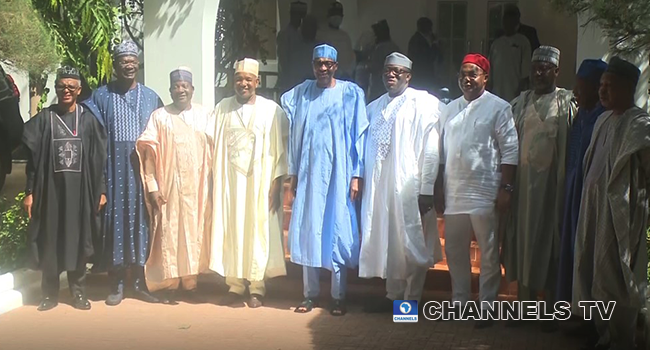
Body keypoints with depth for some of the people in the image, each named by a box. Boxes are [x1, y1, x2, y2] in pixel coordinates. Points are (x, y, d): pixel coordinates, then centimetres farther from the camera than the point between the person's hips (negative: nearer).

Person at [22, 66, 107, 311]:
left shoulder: (88, 119, 4)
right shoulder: (43, 119, 2)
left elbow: (99, 158, 4)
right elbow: (33, 157, 2)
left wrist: (101, 190, -1)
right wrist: (29, 191, -2)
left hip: (80, 188, 0)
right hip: (50, 188, 0)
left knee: (78, 239, 6)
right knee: (50, 242, 5)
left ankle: (79, 292, 17)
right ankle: (50, 293, 16)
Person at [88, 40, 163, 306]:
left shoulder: (151, 97, 10)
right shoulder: (101, 96, 6)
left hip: (142, 171, 1)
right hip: (113, 170, -1)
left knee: (140, 221, 3)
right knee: (116, 220, 0)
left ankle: (140, 283, 12)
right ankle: (117, 284, 9)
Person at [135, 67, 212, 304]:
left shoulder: (204, 115, 8)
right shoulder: (159, 116, 3)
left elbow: (212, 151, 6)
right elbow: (150, 153, -2)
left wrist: (212, 185, 1)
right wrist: (152, 186, -9)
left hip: (197, 187, 2)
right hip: (169, 187, -1)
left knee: (194, 234, 4)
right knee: (169, 234, 0)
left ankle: (190, 283, 14)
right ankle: (170, 285, 8)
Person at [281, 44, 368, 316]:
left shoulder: (351, 93, 1)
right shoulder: (301, 93, 9)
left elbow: (359, 135, 0)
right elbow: (294, 135, 11)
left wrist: (356, 175, -6)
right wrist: (293, 174, 8)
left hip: (338, 174, -3)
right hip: (308, 174, 3)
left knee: (338, 232, -1)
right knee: (307, 232, 4)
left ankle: (339, 297, 8)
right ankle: (310, 294, 14)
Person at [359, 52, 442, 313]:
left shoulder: (423, 103, -2)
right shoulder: (374, 107, 16)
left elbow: (430, 148, -8)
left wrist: (426, 190, -13)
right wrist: (363, 181, 8)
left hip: (409, 186, -5)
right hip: (379, 187, 5)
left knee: (411, 245, 1)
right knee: (387, 243, 12)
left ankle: (411, 300, 12)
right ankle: (393, 295, 24)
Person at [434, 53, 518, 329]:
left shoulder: (498, 108, -2)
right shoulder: (451, 109, 14)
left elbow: (510, 151, -6)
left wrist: (506, 188, -13)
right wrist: (439, 189, 12)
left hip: (485, 194, -5)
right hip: (453, 194, 5)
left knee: (489, 254, 2)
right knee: (455, 252, 12)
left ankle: (486, 308, 12)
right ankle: (459, 304, 26)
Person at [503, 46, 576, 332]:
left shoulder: (566, 102, -1)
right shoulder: (520, 102, 12)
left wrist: (568, 185, -12)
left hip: (552, 182, -4)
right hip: (523, 180, 4)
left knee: (549, 242, 1)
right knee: (522, 241, 7)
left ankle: (550, 311, 11)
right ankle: (524, 305, 16)